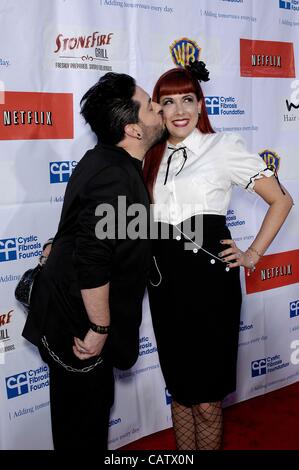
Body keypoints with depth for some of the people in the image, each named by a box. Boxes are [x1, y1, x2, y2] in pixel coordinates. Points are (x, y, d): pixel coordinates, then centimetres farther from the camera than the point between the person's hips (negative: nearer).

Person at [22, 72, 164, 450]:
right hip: (77, 318, -9)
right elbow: (92, 262, -31)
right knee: (83, 418, 9)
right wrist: (99, 329, -22)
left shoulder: (107, 160, 5)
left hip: (70, 306, 9)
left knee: (93, 402, 24)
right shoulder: (115, 177, -27)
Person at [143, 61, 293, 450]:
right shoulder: (154, 156, 11)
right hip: (164, 280, 5)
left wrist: (253, 254, -4)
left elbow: (281, 199, 0)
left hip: (209, 278, -5)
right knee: (178, 389, 17)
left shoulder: (223, 147, -3)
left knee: (206, 400, 4)